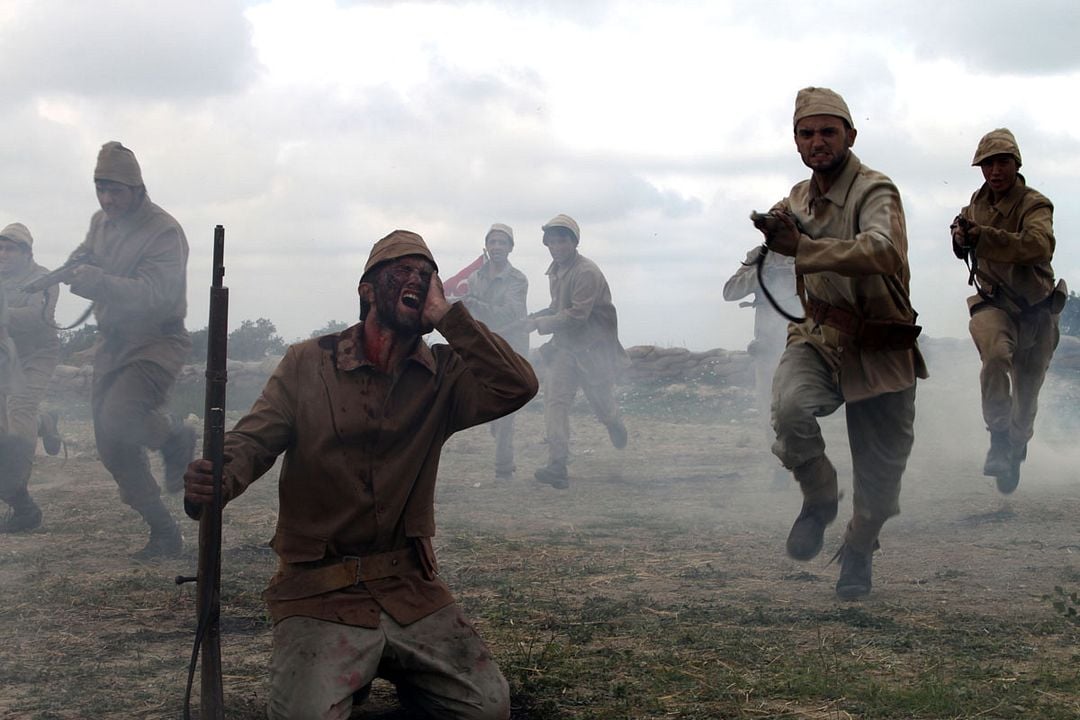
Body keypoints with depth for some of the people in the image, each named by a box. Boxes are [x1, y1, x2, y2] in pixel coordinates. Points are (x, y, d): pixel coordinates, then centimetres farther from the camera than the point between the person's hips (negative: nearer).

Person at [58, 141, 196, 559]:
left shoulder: (163, 231, -16)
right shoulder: (101, 222, 10)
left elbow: (153, 293, -29)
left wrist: (97, 281, -44)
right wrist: (74, 267, -14)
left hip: (156, 343, -8)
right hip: (111, 344, 8)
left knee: (118, 418, -31)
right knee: (112, 448, 5)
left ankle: (175, 439, 3)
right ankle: (164, 533, 16)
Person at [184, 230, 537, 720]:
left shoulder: (442, 374, 4)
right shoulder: (308, 363, 1)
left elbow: (518, 386, -12)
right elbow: (254, 438, -6)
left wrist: (446, 316, -11)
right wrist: (216, 479, -28)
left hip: (410, 588, 3)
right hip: (321, 592, -2)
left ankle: (392, 664, 18)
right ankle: (338, 669, 11)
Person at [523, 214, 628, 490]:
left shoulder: (586, 272, -18)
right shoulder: (555, 271, 10)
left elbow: (577, 314, -24)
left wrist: (541, 323, -21)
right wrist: (536, 317, 5)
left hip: (593, 350, -6)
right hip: (565, 348, 6)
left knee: (601, 402, 9)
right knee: (555, 400, -11)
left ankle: (616, 425, 47)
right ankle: (558, 466, -18)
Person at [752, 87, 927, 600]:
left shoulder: (875, 192, -15)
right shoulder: (799, 197, 7)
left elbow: (883, 251, -37)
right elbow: (782, 220, 33)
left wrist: (802, 246, -37)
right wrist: (775, 226, 10)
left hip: (880, 353, -3)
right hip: (819, 340, 4)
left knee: (881, 472, 6)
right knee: (790, 409, -30)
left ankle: (858, 552, 35)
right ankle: (819, 499, -2)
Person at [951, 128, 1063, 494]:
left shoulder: (1034, 204, -17)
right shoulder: (978, 203, 2)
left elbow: (1040, 245, -38)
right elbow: (962, 228, 27)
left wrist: (981, 237, -45)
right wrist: (960, 235, 1)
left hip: (1036, 309, -2)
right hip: (994, 304, 2)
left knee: (1027, 389, 12)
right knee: (996, 353, -32)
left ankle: (1016, 450, 39)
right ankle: (999, 439, -25)